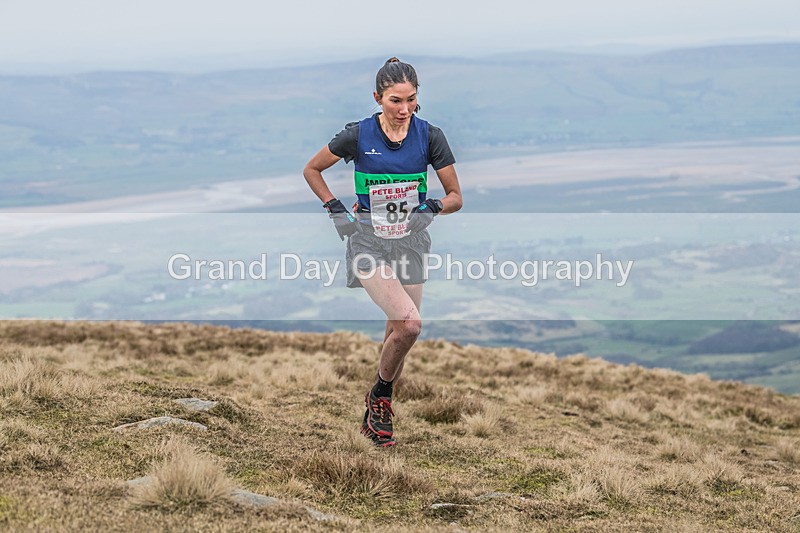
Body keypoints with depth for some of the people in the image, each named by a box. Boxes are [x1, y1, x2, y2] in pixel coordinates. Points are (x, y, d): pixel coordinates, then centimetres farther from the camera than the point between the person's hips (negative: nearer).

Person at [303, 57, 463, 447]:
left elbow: (456, 197, 4)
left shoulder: (429, 136, -4)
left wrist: (434, 207, -16)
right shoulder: (358, 135, -9)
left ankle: (375, 416, 27)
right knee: (409, 323, -22)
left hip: (410, 243, 3)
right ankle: (379, 395, 2)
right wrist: (335, 209, -3)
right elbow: (311, 170, 7)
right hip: (368, 243, -3)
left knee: (398, 334, 7)